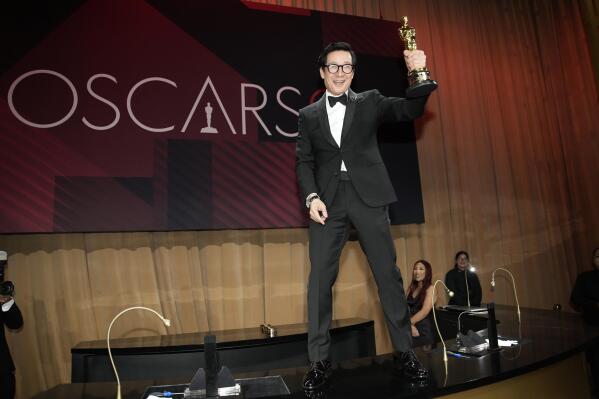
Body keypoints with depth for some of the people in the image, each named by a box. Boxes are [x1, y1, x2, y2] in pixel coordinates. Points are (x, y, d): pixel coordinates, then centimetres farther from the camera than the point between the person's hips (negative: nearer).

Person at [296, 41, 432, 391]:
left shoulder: (370, 102, 13)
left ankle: (405, 352, 16)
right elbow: (304, 162, 8)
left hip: (368, 195, 0)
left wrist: (419, 75, -14)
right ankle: (320, 360, 10)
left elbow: (411, 110, 3)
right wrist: (312, 197, -7)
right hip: (328, 200, 1)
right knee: (320, 279, -1)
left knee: (388, 273, 2)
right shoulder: (309, 115, 15)